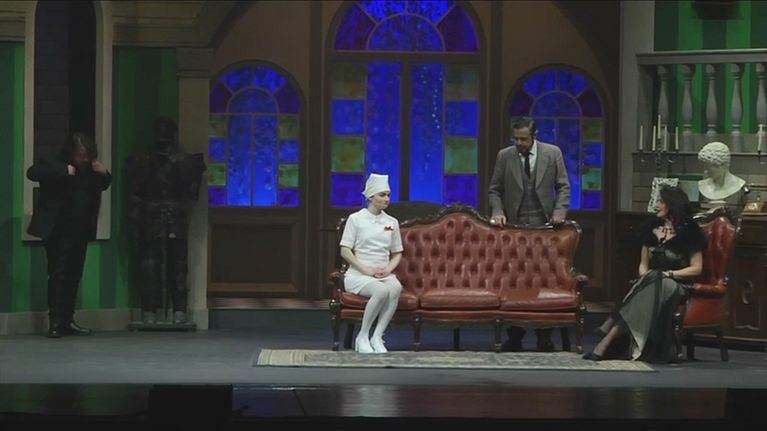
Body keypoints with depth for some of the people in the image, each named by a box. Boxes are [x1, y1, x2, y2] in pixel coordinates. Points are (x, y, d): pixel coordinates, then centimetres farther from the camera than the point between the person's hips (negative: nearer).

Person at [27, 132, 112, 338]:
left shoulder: (89, 169, 9)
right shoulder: (54, 164, -7)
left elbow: (104, 185, 23)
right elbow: (33, 172, -23)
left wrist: (104, 174, 0)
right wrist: (63, 172, -27)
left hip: (80, 231, 6)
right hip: (58, 231, -6)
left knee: (74, 276, 7)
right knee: (58, 275, -8)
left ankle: (67, 320, 14)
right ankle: (55, 322, -7)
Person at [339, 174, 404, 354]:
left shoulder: (391, 222, 13)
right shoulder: (356, 219, 1)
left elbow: (397, 253, 18)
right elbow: (345, 251, -3)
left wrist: (389, 268, -4)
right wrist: (366, 269, -14)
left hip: (384, 274, 4)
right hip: (359, 274, -4)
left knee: (396, 287, -34)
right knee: (382, 290, -37)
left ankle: (377, 337, -31)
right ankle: (362, 337, -21)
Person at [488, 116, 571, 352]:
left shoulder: (553, 153, 5)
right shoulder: (504, 156, 6)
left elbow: (563, 186, 8)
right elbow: (495, 190, 11)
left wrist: (559, 211, -7)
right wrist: (497, 212, -6)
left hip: (543, 225, -1)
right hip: (513, 225, 1)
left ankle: (544, 337, 1)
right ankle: (515, 336, 1)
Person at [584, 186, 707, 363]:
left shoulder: (689, 231, -1)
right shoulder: (651, 227, 14)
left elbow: (696, 268, -3)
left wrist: (669, 274, -14)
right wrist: (644, 277, -6)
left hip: (678, 285, -4)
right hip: (652, 282, 4)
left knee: (654, 288, -38)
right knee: (645, 294, -35)